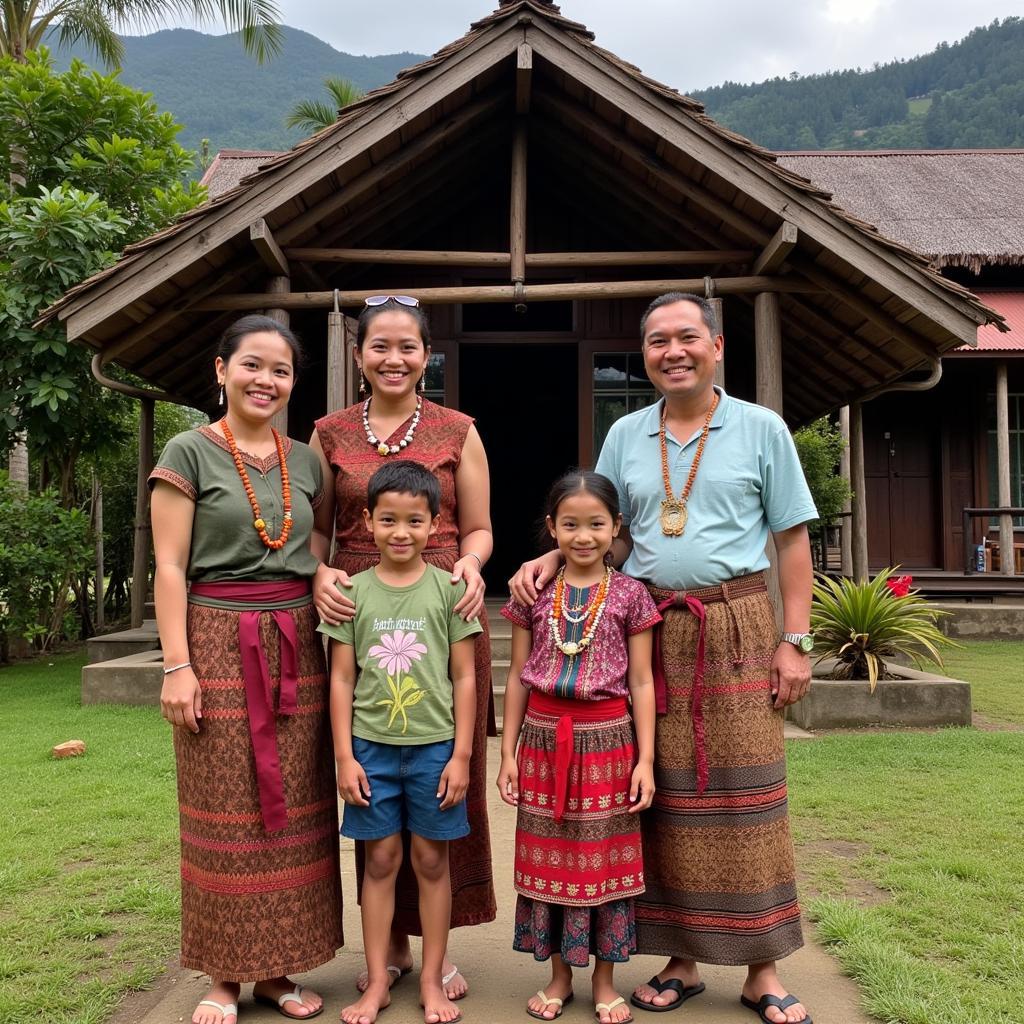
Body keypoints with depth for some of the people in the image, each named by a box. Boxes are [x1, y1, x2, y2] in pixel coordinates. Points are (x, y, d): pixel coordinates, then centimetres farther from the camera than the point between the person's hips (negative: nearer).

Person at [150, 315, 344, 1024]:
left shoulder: (306, 462, 11)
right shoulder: (191, 453, -2)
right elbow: (170, 566, -6)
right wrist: (177, 666, -11)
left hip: (296, 648, 4)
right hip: (219, 644, -4)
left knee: (294, 810, 7)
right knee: (225, 813, 3)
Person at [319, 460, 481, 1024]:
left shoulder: (449, 588, -2)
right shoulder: (353, 591, 0)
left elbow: (464, 677, 0)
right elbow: (342, 679, 3)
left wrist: (461, 754, -4)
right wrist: (345, 756, -1)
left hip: (434, 746, 0)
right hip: (372, 746, 1)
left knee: (431, 859, 9)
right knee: (380, 859, 9)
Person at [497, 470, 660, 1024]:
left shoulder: (629, 595, -2)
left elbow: (641, 682, 0)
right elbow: (517, 677, 6)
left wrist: (645, 759, -4)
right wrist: (508, 752, 3)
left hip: (607, 739, -1)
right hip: (544, 739, 2)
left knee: (606, 857, 8)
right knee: (549, 856, 10)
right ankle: (559, 976, 29)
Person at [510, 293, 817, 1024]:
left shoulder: (761, 429, 3)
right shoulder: (625, 436, 11)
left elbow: (792, 541, 3)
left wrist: (796, 641, -4)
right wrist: (551, 560, -4)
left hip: (736, 629, -2)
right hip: (649, 629, 2)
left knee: (746, 794, 0)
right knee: (665, 796, 6)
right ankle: (681, 960, 20)